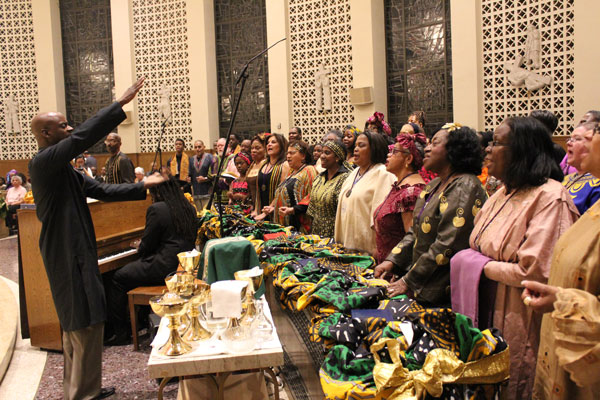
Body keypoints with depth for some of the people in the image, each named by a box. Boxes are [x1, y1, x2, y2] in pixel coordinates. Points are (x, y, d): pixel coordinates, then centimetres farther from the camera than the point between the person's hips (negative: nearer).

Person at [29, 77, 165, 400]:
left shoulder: (62, 168, 14)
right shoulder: (43, 162, -17)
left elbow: (101, 190, 15)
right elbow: (82, 137, -28)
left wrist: (142, 187, 11)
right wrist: (121, 104, -25)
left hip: (77, 255, 11)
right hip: (68, 256, -11)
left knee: (76, 325, 19)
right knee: (86, 325, -3)